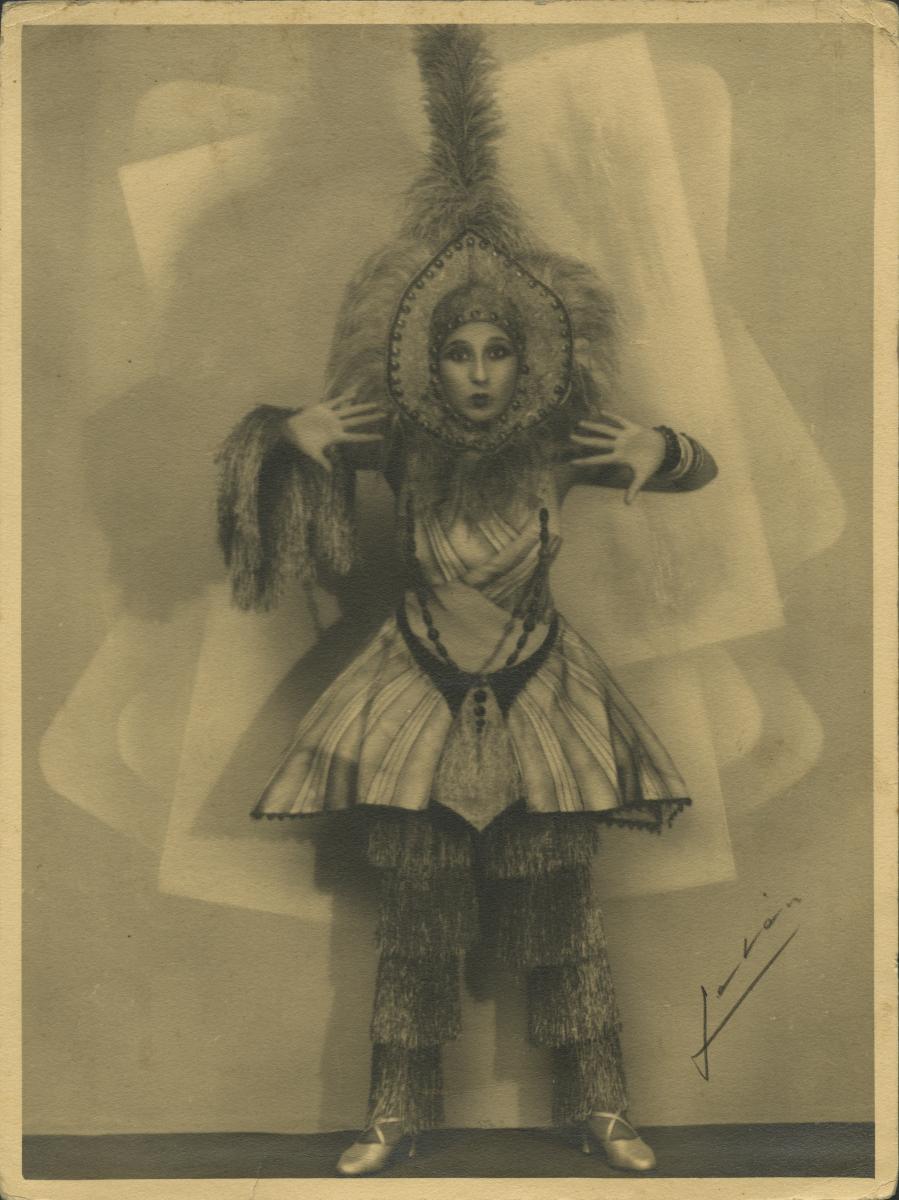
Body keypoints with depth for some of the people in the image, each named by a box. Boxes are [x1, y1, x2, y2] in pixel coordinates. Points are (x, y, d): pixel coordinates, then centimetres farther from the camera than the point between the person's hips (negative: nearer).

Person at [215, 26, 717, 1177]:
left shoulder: (566, 440, -10)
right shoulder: (399, 442, -11)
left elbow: (700, 466, 2)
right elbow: (256, 435, 1)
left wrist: (658, 451, -21)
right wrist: (292, 434, -22)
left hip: (539, 699, 0)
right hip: (420, 699, 0)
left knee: (558, 912, 9)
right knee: (413, 914, 8)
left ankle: (599, 1106, 27)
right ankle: (396, 1111, 26)